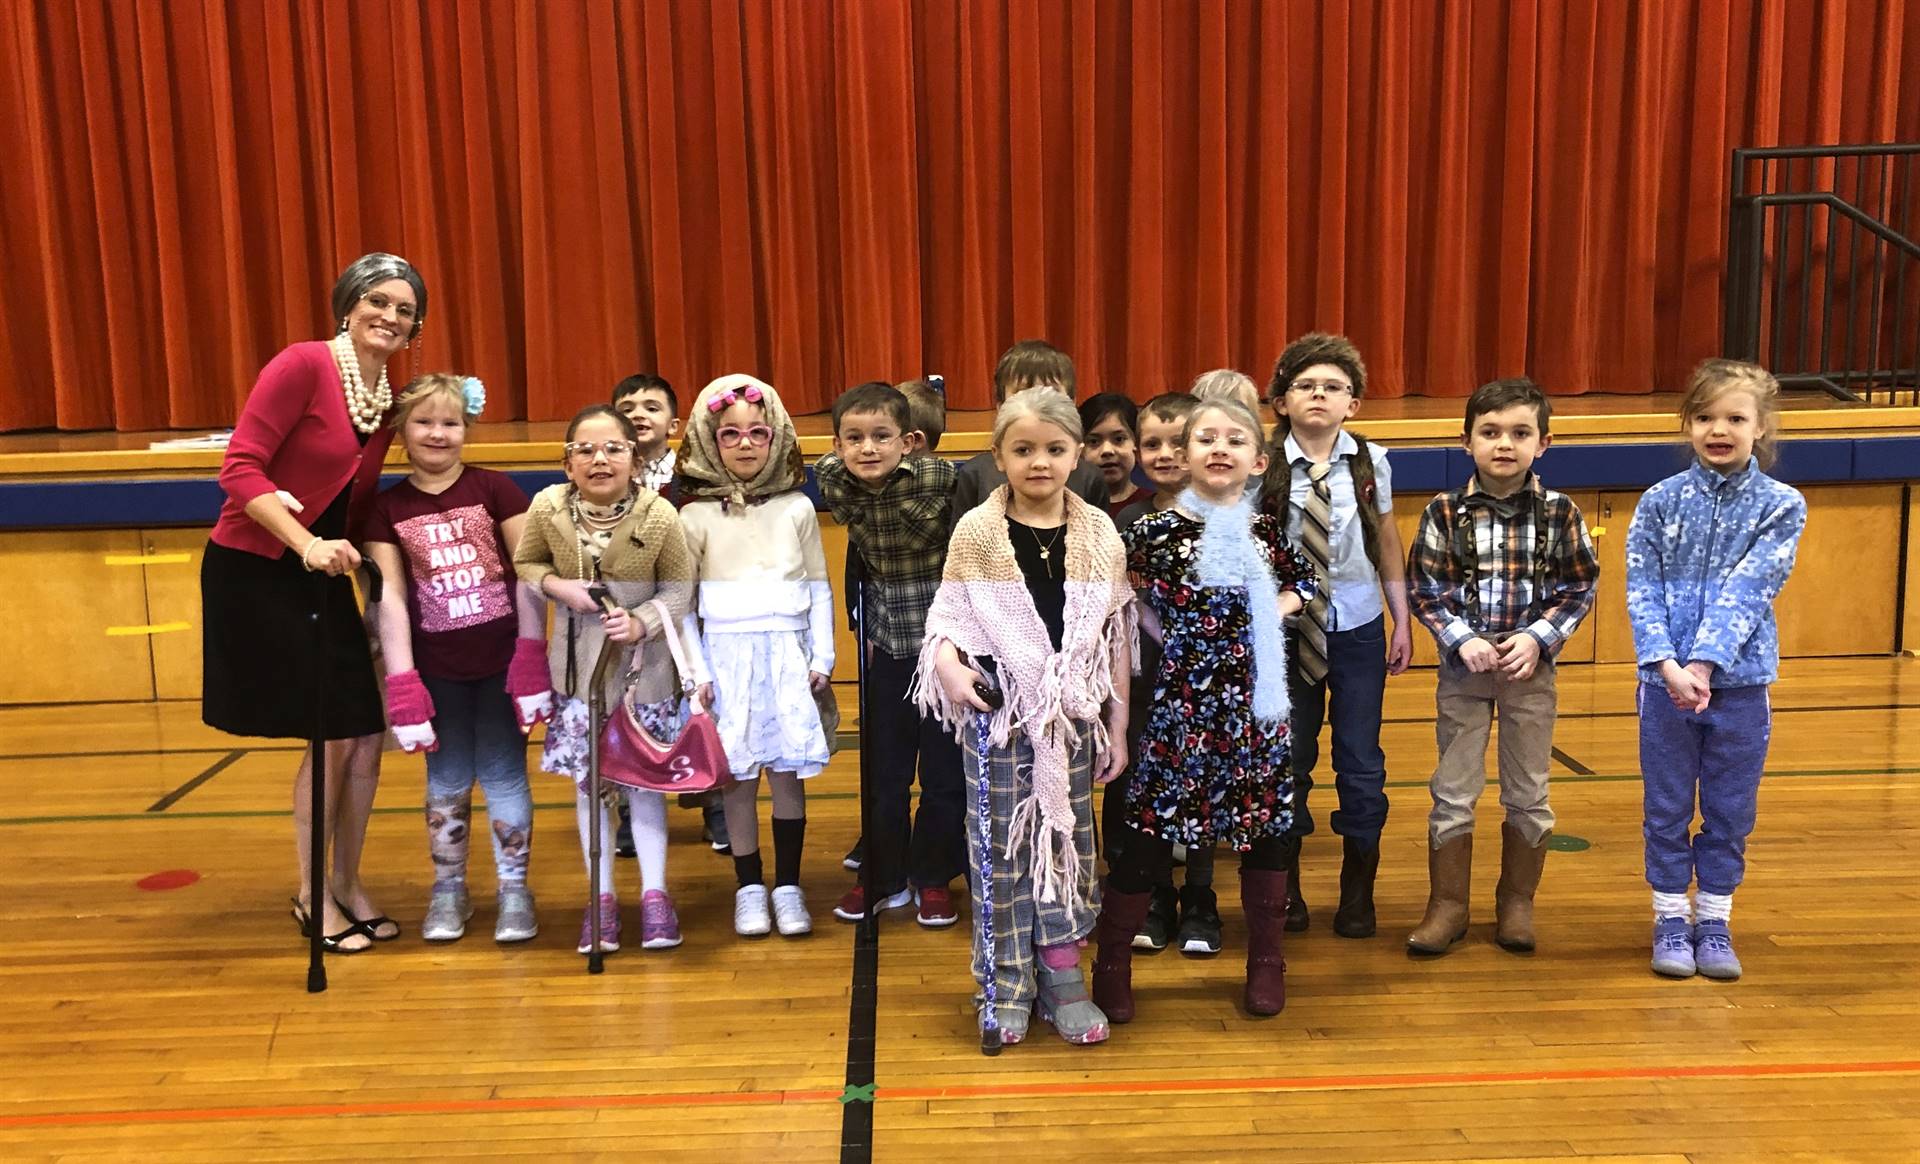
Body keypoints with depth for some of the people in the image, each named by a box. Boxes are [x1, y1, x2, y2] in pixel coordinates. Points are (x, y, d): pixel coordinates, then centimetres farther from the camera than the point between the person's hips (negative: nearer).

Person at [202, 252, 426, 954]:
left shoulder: (389, 400, 6)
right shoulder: (303, 366, -16)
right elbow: (241, 468, -21)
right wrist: (309, 544, -28)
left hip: (323, 579, 7)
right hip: (254, 572, -7)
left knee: (365, 736, 6)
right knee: (331, 738, -4)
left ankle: (348, 886, 24)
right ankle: (313, 898, 14)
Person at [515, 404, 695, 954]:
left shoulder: (659, 516, -15)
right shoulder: (547, 509, -10)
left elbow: (679, 587, -6)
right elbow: (524, 565, 5)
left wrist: (643, 622, -23)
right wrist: (557, 586, -16)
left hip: (644, 664, -2)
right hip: (578, 665, 2)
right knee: (587, 780, 8)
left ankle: (654, 893, 19)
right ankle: (601, 896, 20)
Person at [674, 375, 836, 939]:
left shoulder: (796, 508, 5)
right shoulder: (696, 516, 1)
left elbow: (819, 588, 8)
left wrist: (822, 660, 3)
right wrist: (695, 673, -3)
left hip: (788, 654, 1)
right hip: (728, 656, -1)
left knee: (789, 772, 3)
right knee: (738, 777, 3)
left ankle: (788, 885, 14)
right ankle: (750, 886, 15)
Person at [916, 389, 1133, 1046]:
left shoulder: (1099, 534, 1)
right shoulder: (976, 531, -4)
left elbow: (1115, 636, 5)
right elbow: (949, 618, -1)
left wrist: (1117, 723, 5)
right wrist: (949, 665, -23)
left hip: (1073, 712, 2)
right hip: (997, 709, -2)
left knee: (1068, 838, 9)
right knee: (1000, 844, 4)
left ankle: (1061, 976, 23)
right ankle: (1004, 987, 16)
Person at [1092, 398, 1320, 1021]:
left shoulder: (1265, 530, 2)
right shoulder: (1155, 530, -9)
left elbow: (1305, 581, 18)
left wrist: (1272, 612, 2)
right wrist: (1165, 635, -6)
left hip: (1255, 700, 4)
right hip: (1182, 697, -4)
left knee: (1269, 821, 11)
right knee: (1150, 827, 0)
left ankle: (1266, 960, 29)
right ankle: (1112, 965, 15)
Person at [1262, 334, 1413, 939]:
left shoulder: (1370, 462, -4)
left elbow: (1388, 542, 5)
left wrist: (1402, 621, 8)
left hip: (1358, 625, 1)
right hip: (1286, 627, -1)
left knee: (1361, 760, 6)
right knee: (1288, 757, 9)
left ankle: (1358, 890, 23)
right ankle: (1285, 884, 27)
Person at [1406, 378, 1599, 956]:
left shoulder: (1559, 513, -5)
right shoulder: (1445, 513, -7)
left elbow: (1579, 590, -1)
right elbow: (1425, 590, -5)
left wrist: (1538, 639, -14)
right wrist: (1463, 640, -17)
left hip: (1531, 668, 1)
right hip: (1463, 665, -1)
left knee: (1528, 792, 11)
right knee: (1453, 791, 5)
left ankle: (1517, 903, 26)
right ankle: (1448, 905, 17)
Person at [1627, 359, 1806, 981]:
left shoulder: (1782, 506, -4)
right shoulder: (1660, 501, -2)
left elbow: (1746, 593, -14)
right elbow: (1642, 591, -8)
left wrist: (1704, 663, -24)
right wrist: (1668, 665, -21)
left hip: (1740, 683, 0)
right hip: (1666, 683, 0)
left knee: (1730, 811, 12)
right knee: (1667, 808, 10)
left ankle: (1715, 921, 27)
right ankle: (1670, 918, 25)